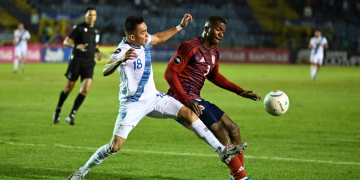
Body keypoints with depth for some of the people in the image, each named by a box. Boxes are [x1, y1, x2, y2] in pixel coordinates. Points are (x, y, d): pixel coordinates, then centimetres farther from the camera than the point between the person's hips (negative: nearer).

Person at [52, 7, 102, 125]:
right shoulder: (79, 28, -5)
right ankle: (57, 111, 25)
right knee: (68, 88, 2)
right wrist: (76, 45, -25)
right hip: (76, 60, -4)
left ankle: (71, 116, -6)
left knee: (85, 89, -12)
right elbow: (66, 41, -6)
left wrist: (97, 52, 7)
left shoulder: (96, 31, 12)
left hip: (89, 63, 4)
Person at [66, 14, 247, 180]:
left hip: (153, 98, 7)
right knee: (115, 146, -13)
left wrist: (180, 27, 20)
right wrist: (120, 59, -61)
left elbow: (158, 38, 24)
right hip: (133, 104, -7)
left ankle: (222, 151, -2)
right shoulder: (123, 49, -24)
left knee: (188, 113, -5)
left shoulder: (144, 41, -1)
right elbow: (106, 71, -42)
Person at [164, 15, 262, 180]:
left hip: (196, 101, 10)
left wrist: (240, 92, 18)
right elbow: (170, 73, -18)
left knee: (233, 130, 10)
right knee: (222, 134, -16)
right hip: (182, 102, -10)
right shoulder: (190, 48, -15)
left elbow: (214, 76, 28)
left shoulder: (214, 53, 13)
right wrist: (186, 100, -26)